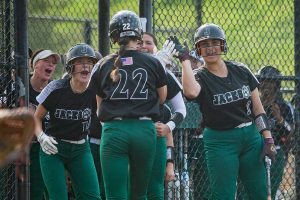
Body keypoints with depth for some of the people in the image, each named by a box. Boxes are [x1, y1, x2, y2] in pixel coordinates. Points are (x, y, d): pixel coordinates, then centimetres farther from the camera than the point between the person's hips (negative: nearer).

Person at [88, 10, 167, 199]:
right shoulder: (153, 63, 4)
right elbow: (162, 98, 17)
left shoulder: (104, 65, 5)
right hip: (144, 130, 1)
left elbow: (99, 105, 11)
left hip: (113, 129, -1)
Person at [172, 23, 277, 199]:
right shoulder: (201, 77, -4)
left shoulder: (240, 71, 5)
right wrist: (185, 59, -22)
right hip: (220, 143, -3)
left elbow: (257, 108, 7)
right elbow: (191, 92, -31)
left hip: (251, 138, 3)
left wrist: (268, 140, 0)